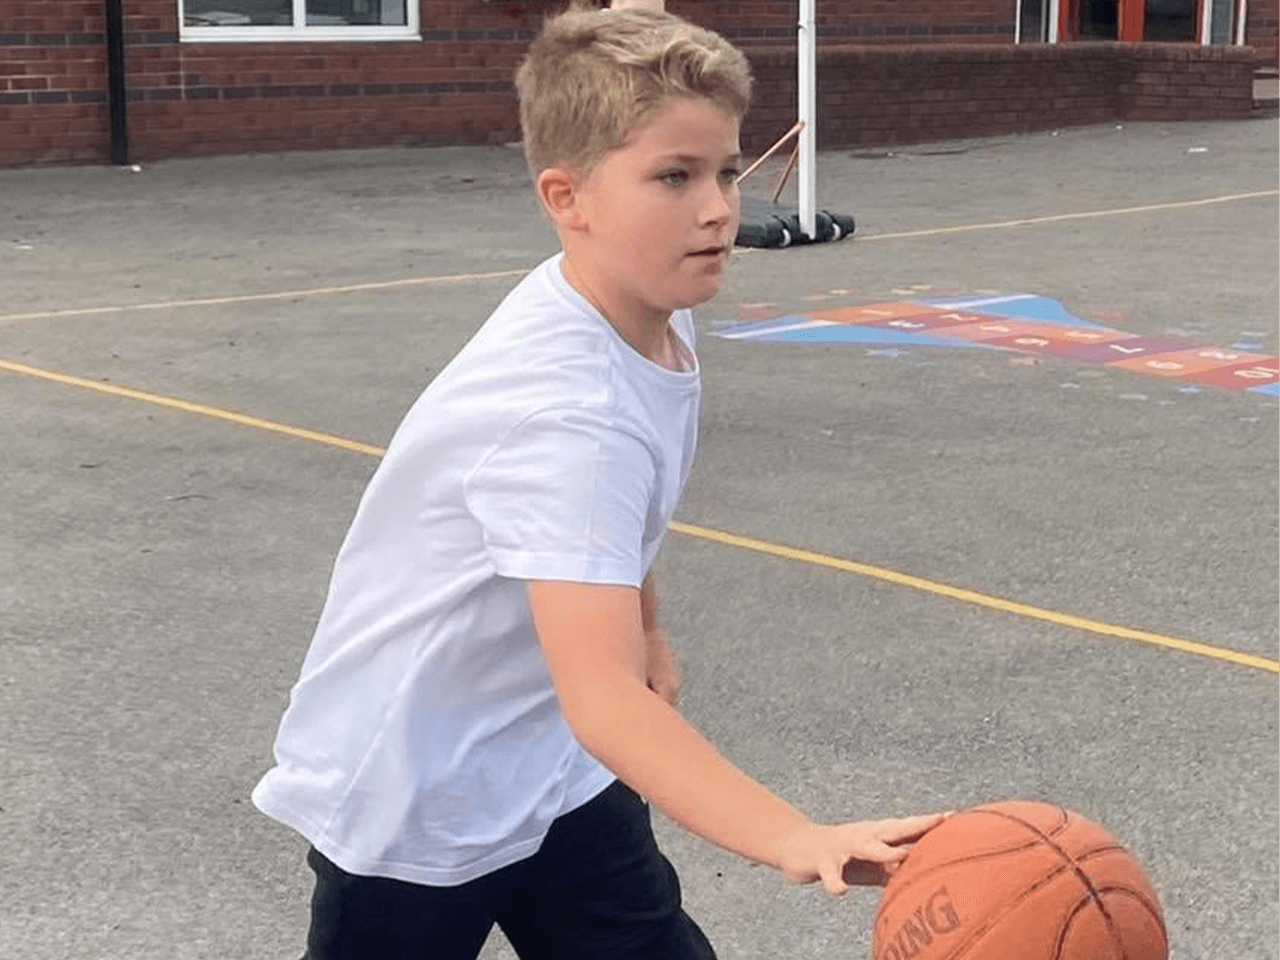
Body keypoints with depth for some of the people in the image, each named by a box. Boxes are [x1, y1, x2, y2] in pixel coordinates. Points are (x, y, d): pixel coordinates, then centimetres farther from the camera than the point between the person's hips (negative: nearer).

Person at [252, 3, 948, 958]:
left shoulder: (655, 313, -7)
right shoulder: (563, 409, -35)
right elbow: (601, 698, -44)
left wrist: (646, 634, 20)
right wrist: (801, 842, -53)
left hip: (553, 771, 8)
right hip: (408, 799, -7)